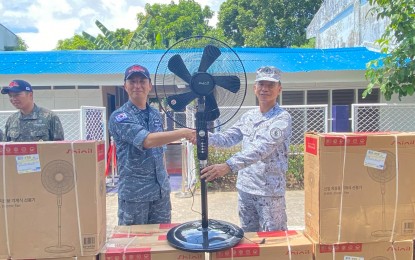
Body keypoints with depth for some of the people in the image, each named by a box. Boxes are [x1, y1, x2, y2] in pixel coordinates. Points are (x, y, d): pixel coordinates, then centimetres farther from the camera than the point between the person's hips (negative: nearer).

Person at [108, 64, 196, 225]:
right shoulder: (119, 117, -12)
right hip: (134, 193, -5)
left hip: (161, 190, 6)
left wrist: (164, 181, 15)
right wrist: (183, 133, -31)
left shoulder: (156, 114, 8)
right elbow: (147, 141, -28)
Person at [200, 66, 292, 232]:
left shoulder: (282, 118, -15)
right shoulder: (248, 116, 7)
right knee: (247, 236, 20)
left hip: (269, 190, -6)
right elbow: (228, 138, 4)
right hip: (245, 187, 6)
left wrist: (228, 166, -38)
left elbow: (261, 149, -28)